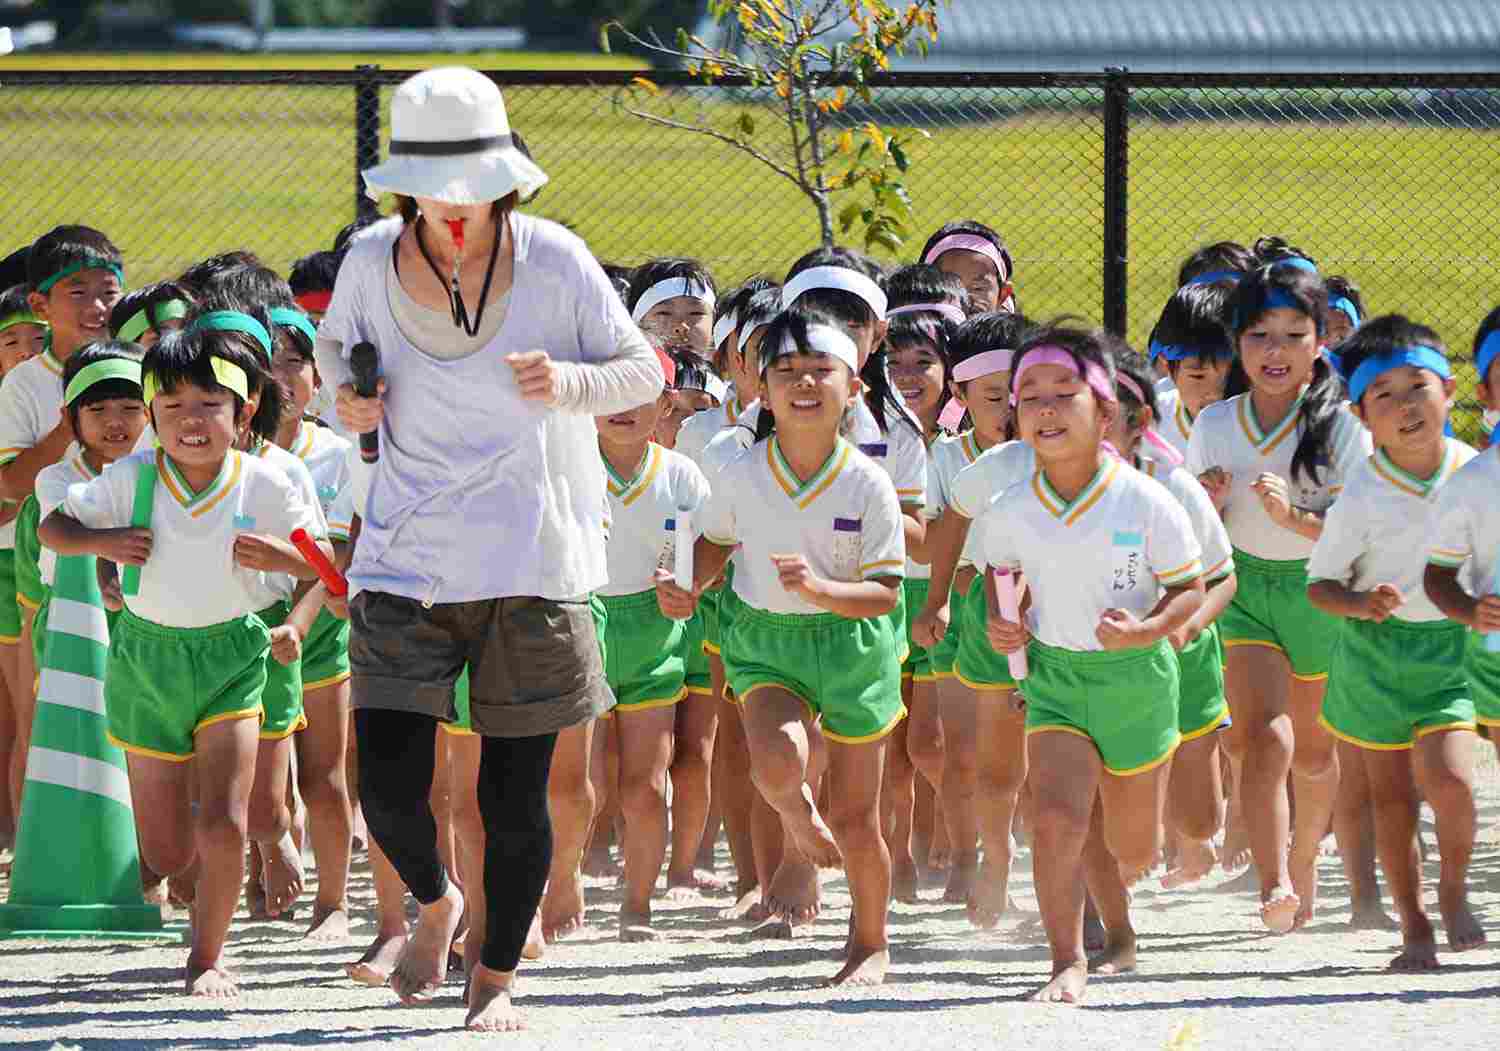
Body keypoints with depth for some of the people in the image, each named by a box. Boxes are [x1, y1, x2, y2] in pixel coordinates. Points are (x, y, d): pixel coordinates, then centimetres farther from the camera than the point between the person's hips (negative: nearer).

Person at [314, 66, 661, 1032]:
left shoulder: (554, 261, -7)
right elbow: (336, 340, 19)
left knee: (515, 794, 2)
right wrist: (346, 397, -4)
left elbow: (644, 371, 2)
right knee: (388, 785, -8)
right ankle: (437, 903, 25)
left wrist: (565, 385, -19)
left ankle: (497, 975, 23)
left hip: (533, 565, -1)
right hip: (407, 561, 1)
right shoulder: (372, 262, -2)